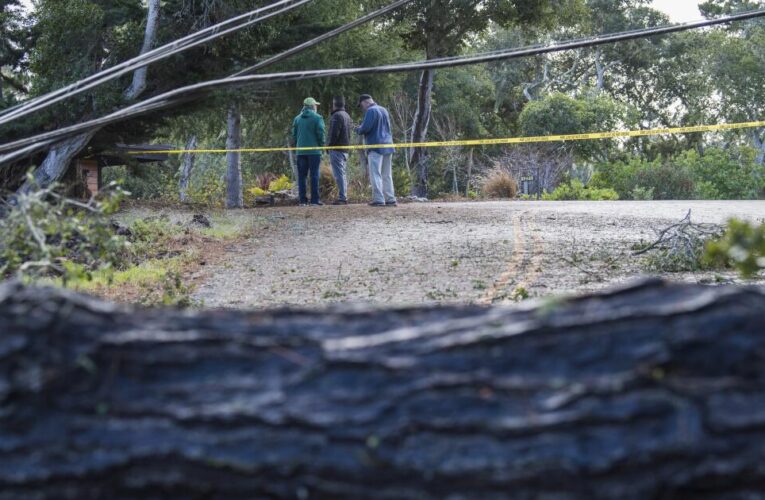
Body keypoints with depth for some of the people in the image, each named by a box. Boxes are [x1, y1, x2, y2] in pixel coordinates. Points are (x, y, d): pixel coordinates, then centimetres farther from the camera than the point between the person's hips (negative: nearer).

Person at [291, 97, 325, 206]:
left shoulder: (297, 118, 10)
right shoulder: (317, 118, -5)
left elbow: (294, 135, 9)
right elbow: (321, 134, -10)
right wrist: (322, 145, 3)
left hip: (301, 151, 4)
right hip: (314, 151, -4)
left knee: (301, 175, 7)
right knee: (314, 175, -2)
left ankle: (303, 200, 4)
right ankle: (315, 200, -5)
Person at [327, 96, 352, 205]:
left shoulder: (337, 116, -14)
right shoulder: (347, 116, 17)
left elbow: (334, 134, -18)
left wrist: (329, 146, -9)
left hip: (337, 149, -10)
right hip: (345, 149, 10)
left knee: (339, 173, -10)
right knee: (342, 173, 13)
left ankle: (342, 197, -14)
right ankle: (344, 197, 15)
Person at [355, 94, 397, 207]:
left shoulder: (371, 111, -9)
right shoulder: (384, 110, 18)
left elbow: (365, 128, -18)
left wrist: (358, 129, 5)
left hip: (376, 147, -8)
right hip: (387, 146, 8)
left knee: (375, 174, -8)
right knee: (387, 175, 11)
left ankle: (378, 199, -14)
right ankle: (391, 199, 9)